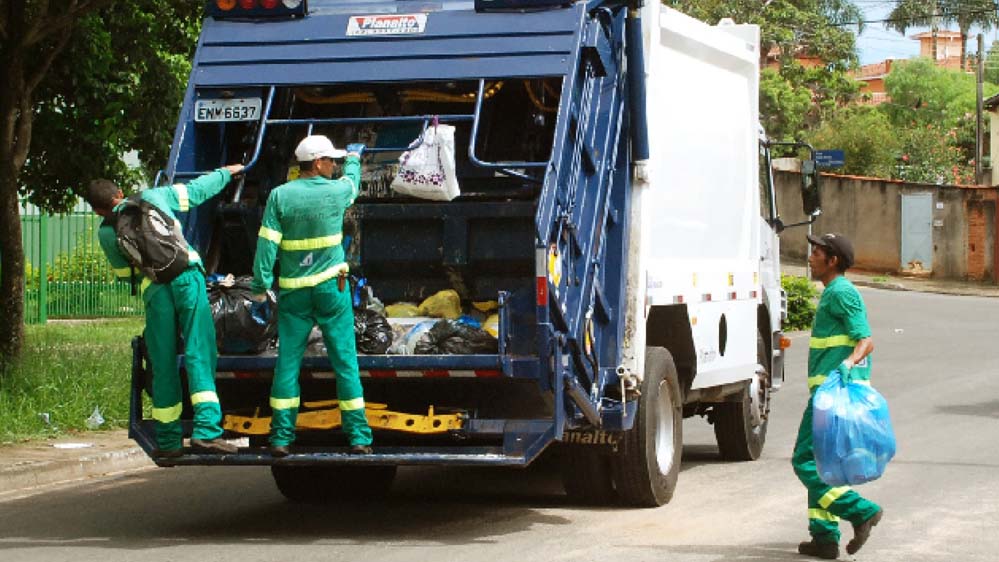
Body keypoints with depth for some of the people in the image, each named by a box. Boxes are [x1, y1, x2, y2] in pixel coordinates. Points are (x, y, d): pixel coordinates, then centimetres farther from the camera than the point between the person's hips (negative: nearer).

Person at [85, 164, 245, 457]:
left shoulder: (106, 233, 15)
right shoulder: (153, 197, 16)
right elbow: (196, 190, 28)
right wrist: (225, 173, 44)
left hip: (154, 291, 1)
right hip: (187, 276, 0)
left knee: (164, 367, 9)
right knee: (199, 356, -6)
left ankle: (168, 441, 13)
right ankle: (206, 430, -18)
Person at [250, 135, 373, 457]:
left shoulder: (280, 196, -5)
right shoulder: (336, 192, -3)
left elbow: (267, 244, -7)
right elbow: (352, 181, 22)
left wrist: (260, 285, 0)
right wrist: (354, 157, 42)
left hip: (293, 291, 1)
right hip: (331, 286, -1)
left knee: (287, 362, 5)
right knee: (345, 362, 4)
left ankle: (282, 438, 4)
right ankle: (358, 436, 5)